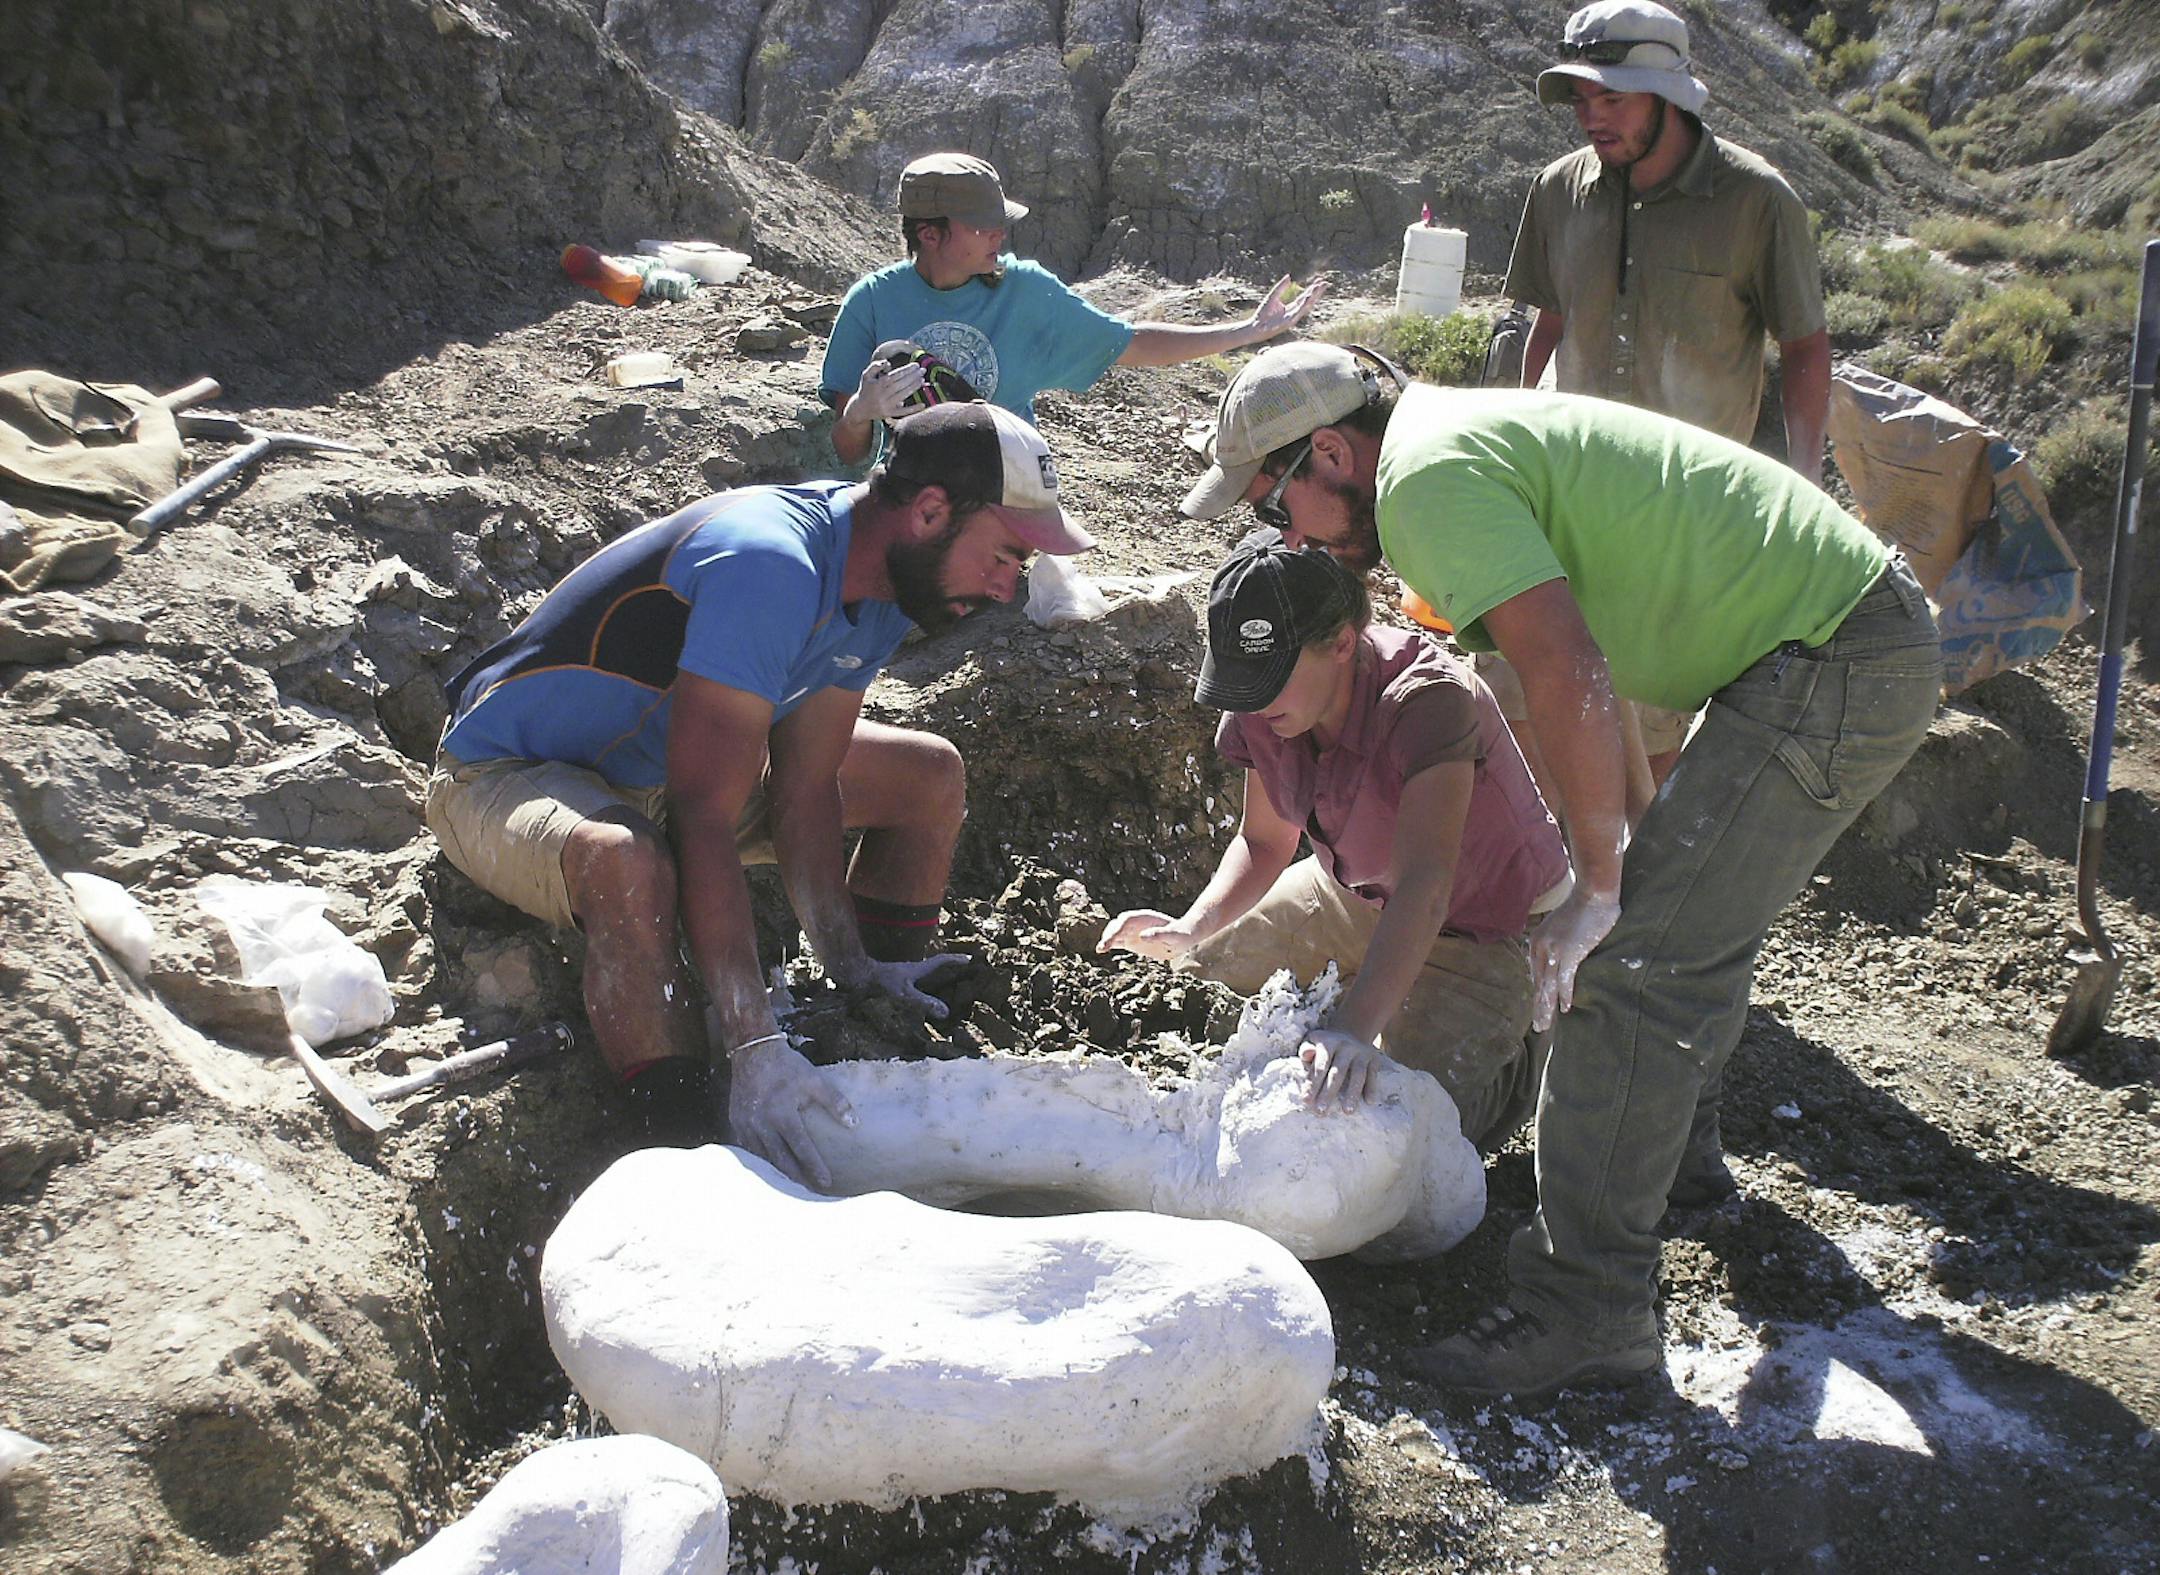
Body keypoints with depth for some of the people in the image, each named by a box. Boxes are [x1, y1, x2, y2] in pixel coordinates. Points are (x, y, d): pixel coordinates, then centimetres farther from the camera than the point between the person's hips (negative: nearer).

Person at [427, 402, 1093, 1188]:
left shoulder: (881, 586, -7)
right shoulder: (767, 569, -35)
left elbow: (803, 791, -7)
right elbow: (706, 823, -39)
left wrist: (853, 969, -14)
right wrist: (755, 1047, -41)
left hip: (661, 764, 9)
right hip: (506, 772, -8)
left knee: (930, 775, 3)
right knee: (628, 865, -42)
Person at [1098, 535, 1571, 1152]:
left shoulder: (1430, 701, -36)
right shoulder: (1265, 708, -15)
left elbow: (1425, 886, -46)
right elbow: (1264, 842, -1)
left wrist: (1355, 1028, -58)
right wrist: (1189, 930, -20)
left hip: (1482, 931, -7)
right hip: (1352, 893, 7)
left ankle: (1513, 1063, 11)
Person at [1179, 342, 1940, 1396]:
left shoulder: (1426, 474, -17)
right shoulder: (1465, 431, 15)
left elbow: (1569, 676, -27)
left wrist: (1597, 884, -19)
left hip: (1829, 667, -11)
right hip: (1876, 629, 11)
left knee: (1630, 959, -13)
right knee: (1698, 913, 26)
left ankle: (1590, 1307, -8)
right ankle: (1667, 1126, 46)